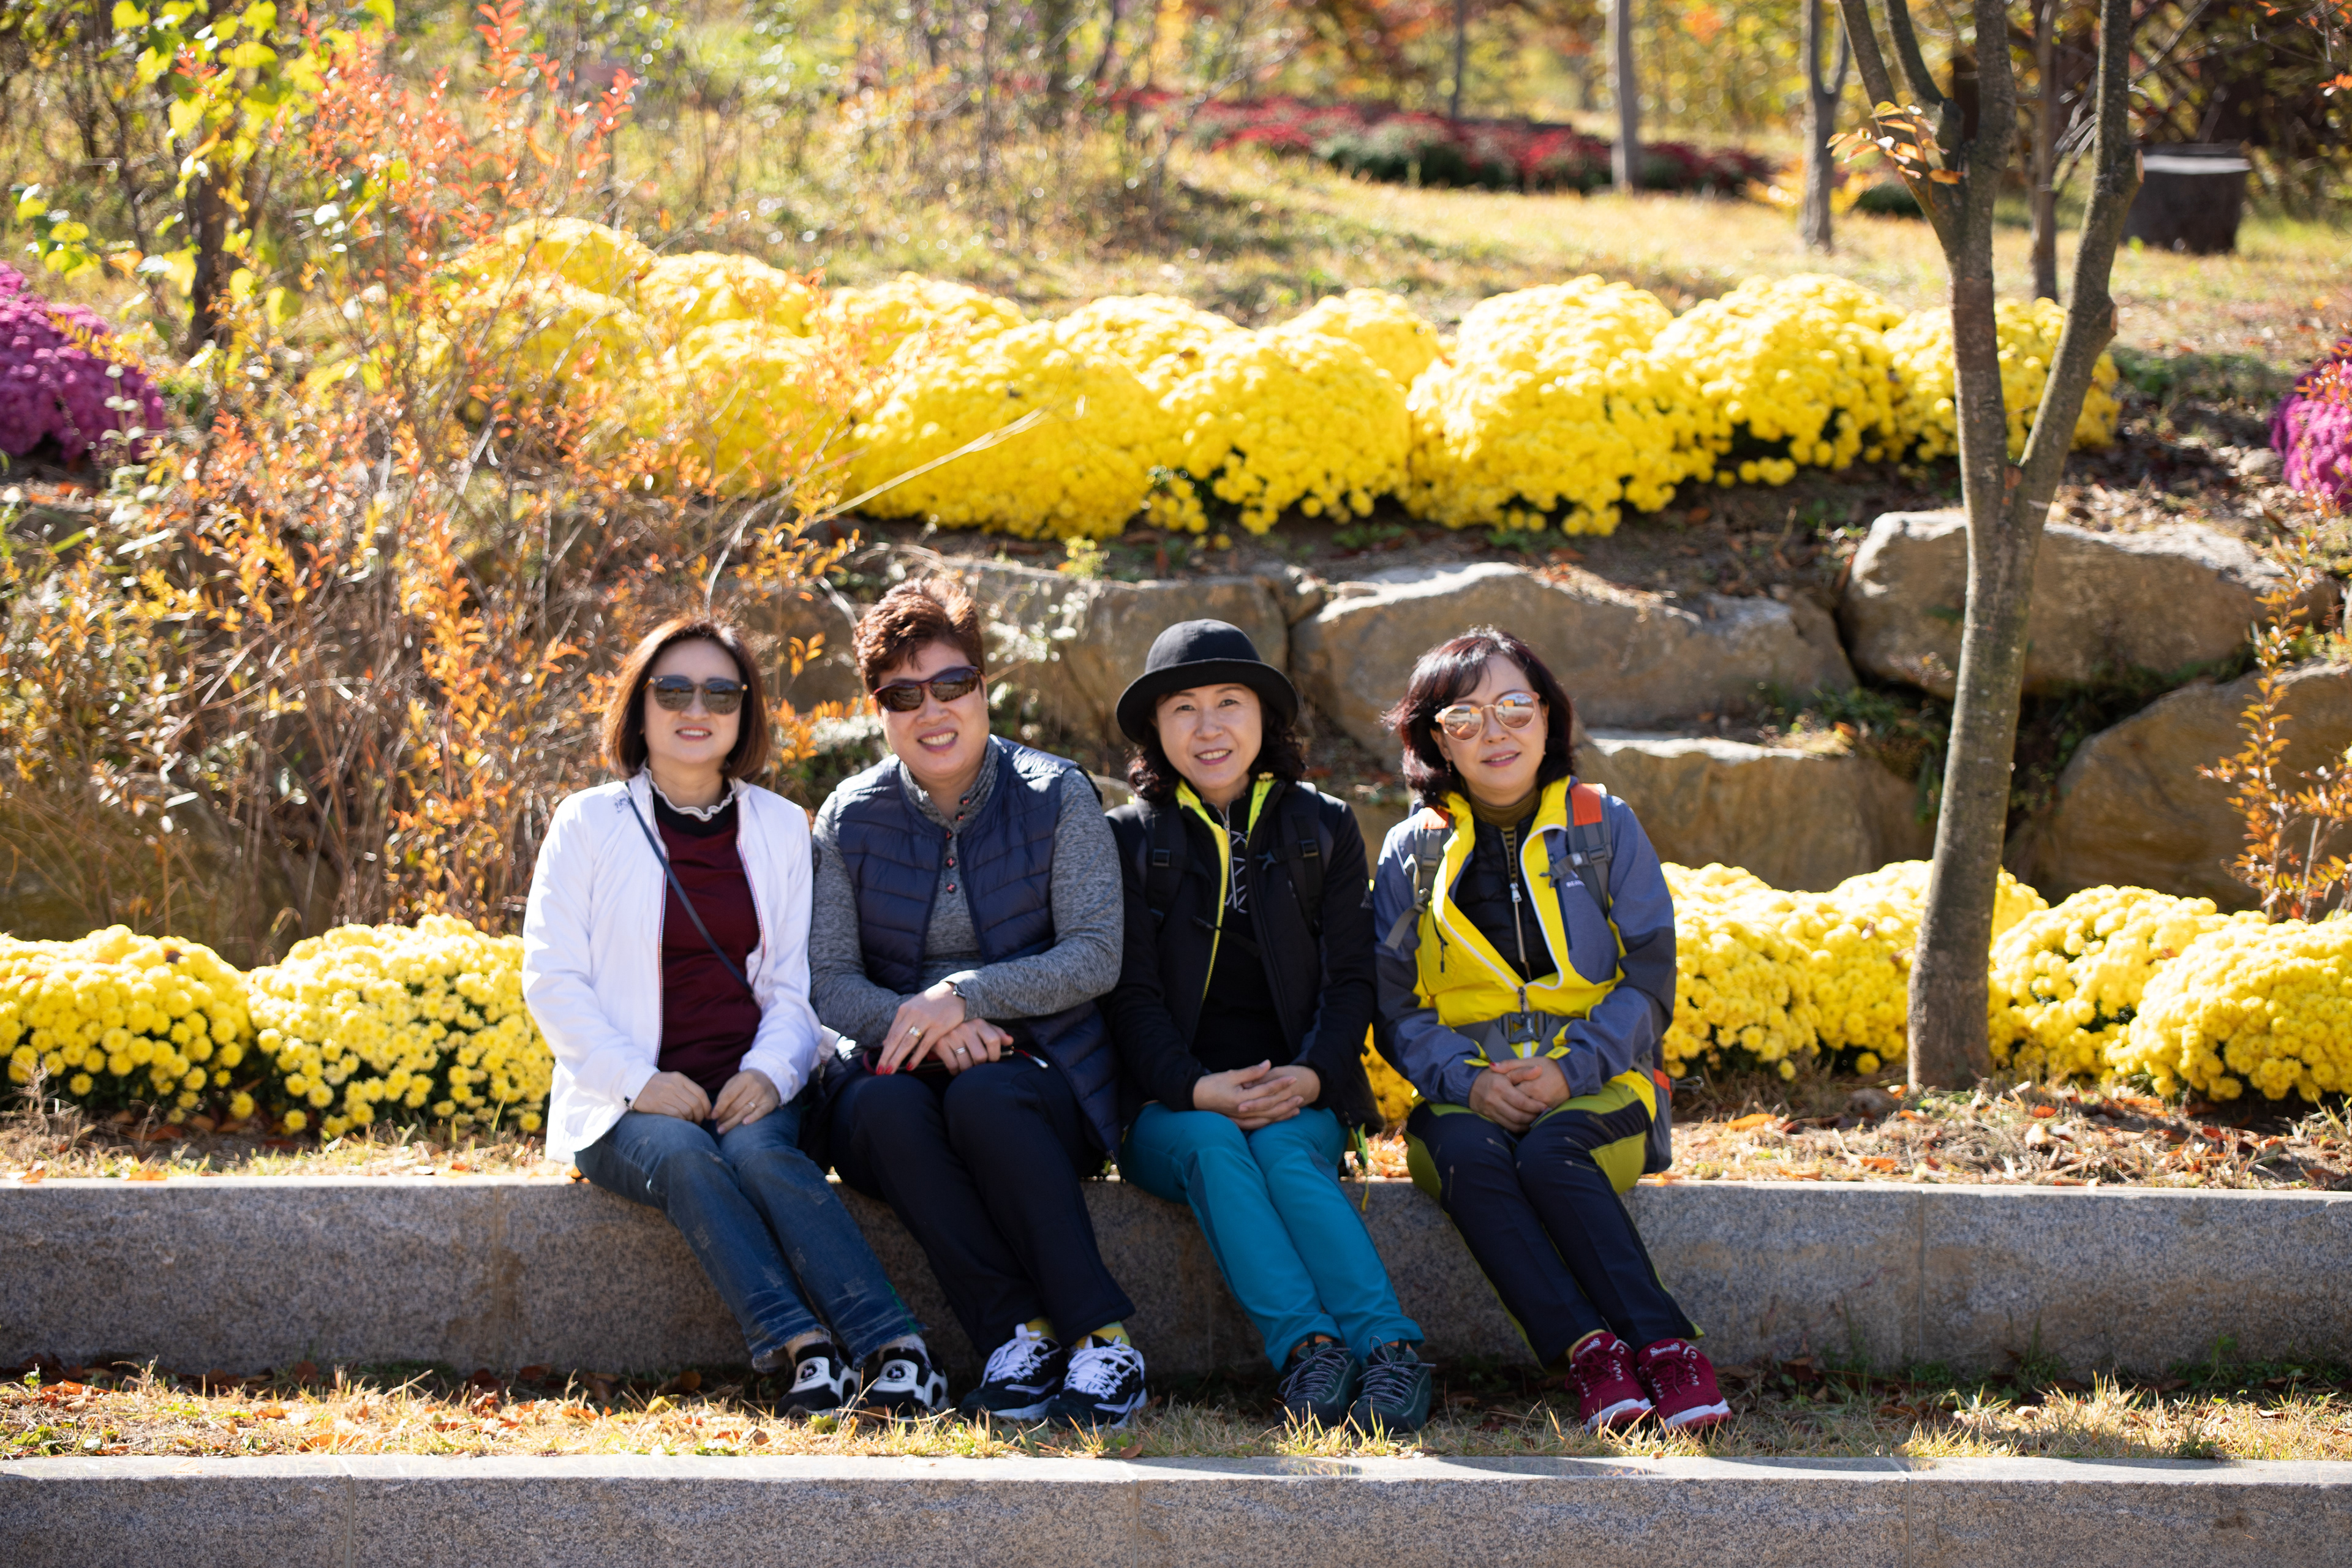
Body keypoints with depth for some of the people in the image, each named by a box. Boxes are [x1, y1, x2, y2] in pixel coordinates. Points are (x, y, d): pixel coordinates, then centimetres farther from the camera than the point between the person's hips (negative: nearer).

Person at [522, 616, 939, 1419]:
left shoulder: (780, 826, 15)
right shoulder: (590, 823, 7)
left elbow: (800, 978, 11)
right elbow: (551, 976, 0)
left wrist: (770, 1070, -11)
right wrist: (639, 1082, -14)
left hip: (749, 1090, 1)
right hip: (626, 1108, -1)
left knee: (758, 1151, -34)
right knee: (685, 1158, -35)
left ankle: (899, 1351, -48)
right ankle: (804, 1347, -48)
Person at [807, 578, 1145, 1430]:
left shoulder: (1056, 798, 1)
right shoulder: (852, 818, 6)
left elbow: (1094, 957, -7)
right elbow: (827, 980, 1)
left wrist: (965, 994, -21)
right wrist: (928, 1027, -18)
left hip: (1045, 1079, -2)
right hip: (903, 1064, 2)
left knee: (984, 1096, -37)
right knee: (883, 1106, -34)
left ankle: (1104, 1340, -35)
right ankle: (1018, 1337, -35)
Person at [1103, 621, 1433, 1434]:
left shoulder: (1324, 829, 13)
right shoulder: (1130, 839, 9)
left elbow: (1350, 978, 6)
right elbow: (1132, 993, 0)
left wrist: (1310, 1076, -15)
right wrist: (1199, 1089, -19)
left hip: (1300, 1099, 1)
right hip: (1171, 1106, 0)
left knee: (1286, 1151, -33)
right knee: (1211, 1144, -34)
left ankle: (1389, 1347, -49)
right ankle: (1306, 1351, -49)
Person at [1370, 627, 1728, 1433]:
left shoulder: (1605, 828, 8)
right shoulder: (1412, 851, 12)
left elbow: (1648, 982, 2)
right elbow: (1396, 1005, 6)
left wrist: (1571, 1069, -15)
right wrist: (1466, 1080, -14)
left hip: (1597, 1085, -1)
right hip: (1466, 1091, 1)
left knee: (1551, 1153, -36)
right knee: (1468, 1155, -35)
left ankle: (1663, 1346, -40)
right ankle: (1589, 1352, -44)